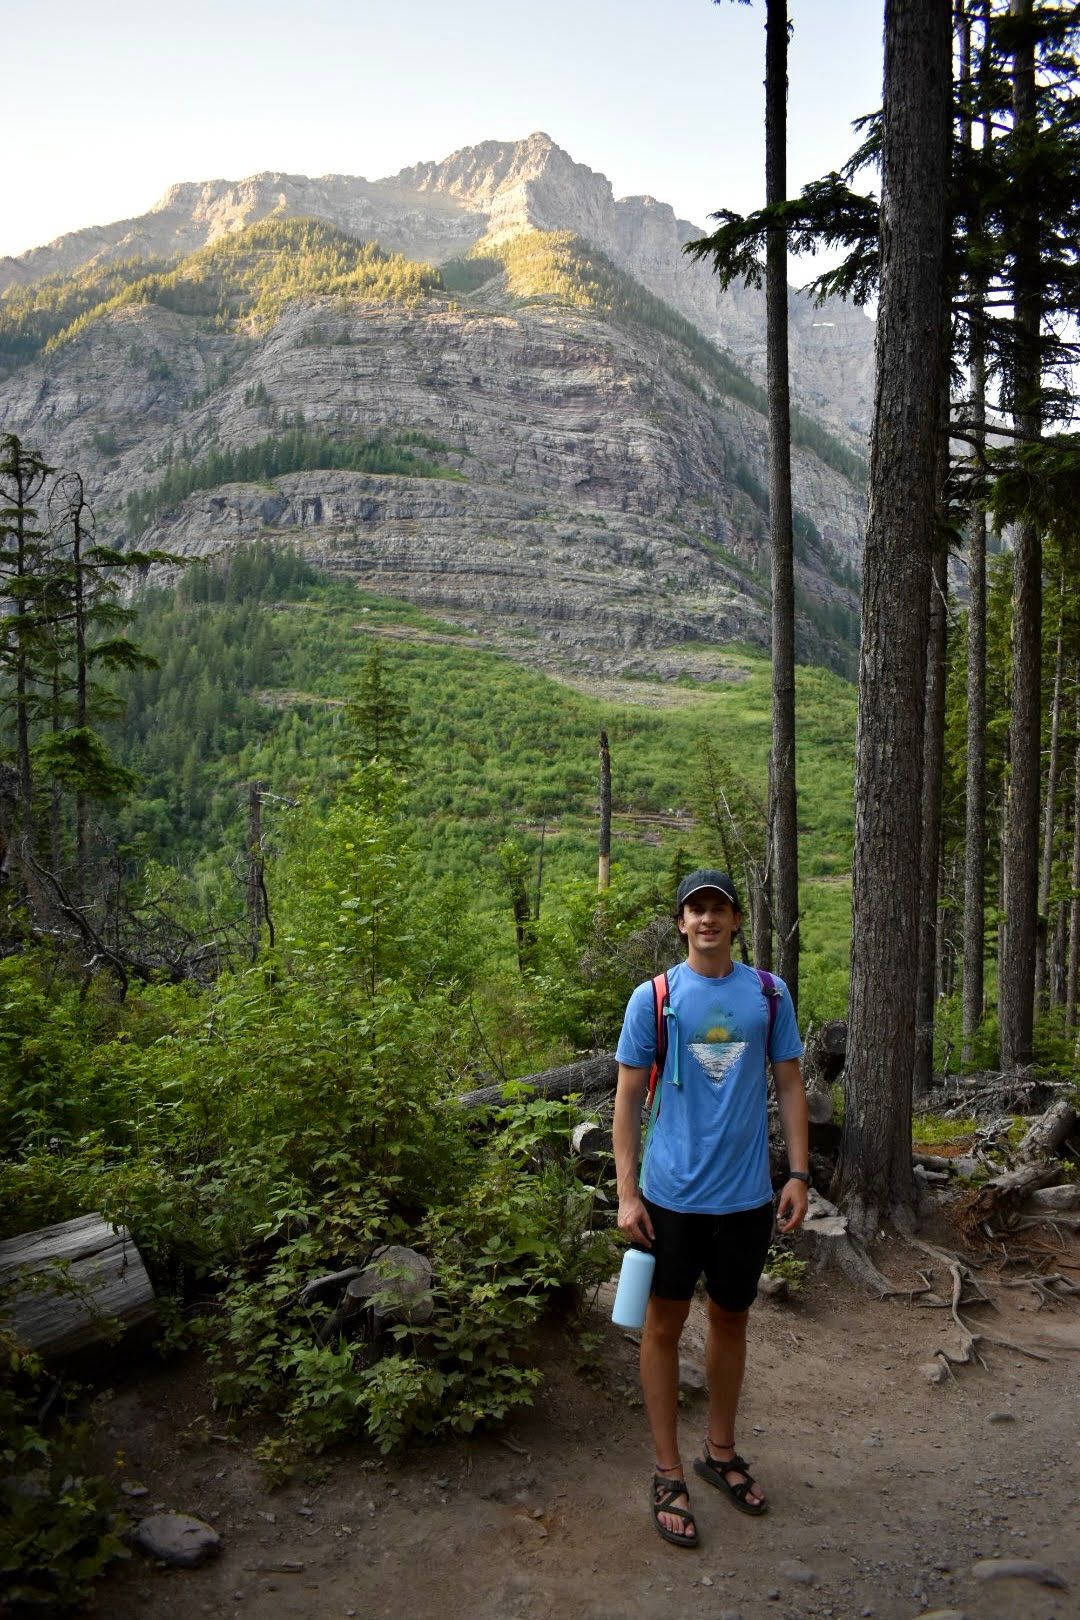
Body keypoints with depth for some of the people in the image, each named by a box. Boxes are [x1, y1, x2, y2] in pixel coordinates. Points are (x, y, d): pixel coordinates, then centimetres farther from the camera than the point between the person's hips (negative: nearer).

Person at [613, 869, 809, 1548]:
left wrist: (799, 1173, -1)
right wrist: (627, 1193, -8)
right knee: (665, 1325, 9)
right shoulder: (652, 997, -6)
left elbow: (790, 1086, 6)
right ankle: (669, 1473, 24)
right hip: (672, 1194, -2)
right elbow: (628, 1098, -4)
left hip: (747, 1195, 2)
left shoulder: (770, 995, 0)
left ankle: (721, 1451, 38)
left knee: (731, 1321, 17)